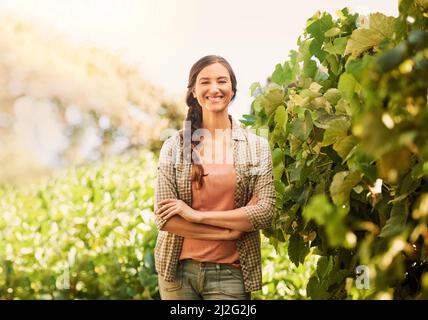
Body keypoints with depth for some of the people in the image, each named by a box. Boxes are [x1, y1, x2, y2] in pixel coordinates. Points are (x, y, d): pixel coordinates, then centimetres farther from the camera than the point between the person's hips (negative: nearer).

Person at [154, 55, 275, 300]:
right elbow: (164, 218, -5)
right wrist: (229, 232, -12)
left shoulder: (257, 147, 2)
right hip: (178, 269, 1)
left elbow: (265, 212, -8)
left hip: (229, 272, 0)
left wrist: (197, 215, -12)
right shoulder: (174, 146, 1)